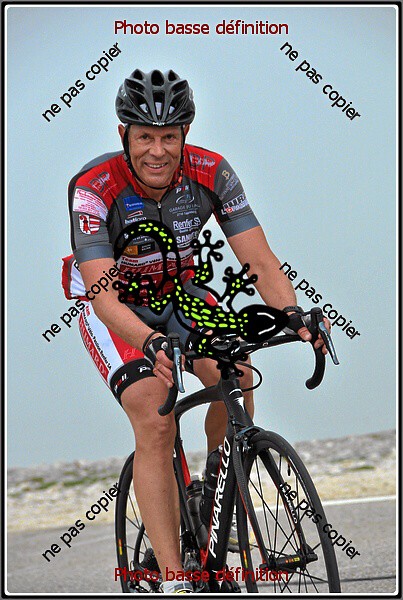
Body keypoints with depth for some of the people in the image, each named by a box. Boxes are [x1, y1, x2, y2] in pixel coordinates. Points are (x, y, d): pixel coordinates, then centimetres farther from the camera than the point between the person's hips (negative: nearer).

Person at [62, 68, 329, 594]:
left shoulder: (211, 173, -21)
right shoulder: (94, 188, -30)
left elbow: (260, 261, -23)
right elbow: (102, 293, -37)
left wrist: (292, 314, -44)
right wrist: (151, 342, -56)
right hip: (115, 307, -4)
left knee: (236, 379, -23)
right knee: (155, 421, -24)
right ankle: (174, 580, -24)